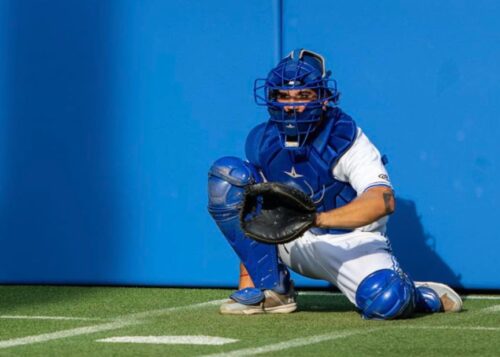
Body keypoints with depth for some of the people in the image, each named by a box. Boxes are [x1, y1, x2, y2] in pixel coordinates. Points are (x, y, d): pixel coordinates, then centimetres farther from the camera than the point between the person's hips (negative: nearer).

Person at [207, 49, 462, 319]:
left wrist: (318, 218, -48)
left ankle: (426, 296, 5)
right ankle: (271, 289, -9)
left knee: (385, 301, -38)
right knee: (227, 173, -13)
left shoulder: (345, 139, -18)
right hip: (293, 241, 5)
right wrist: (246, 278, -2)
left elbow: (384, 200, -34)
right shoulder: (262, 142, -3)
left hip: (351, 242, -5)